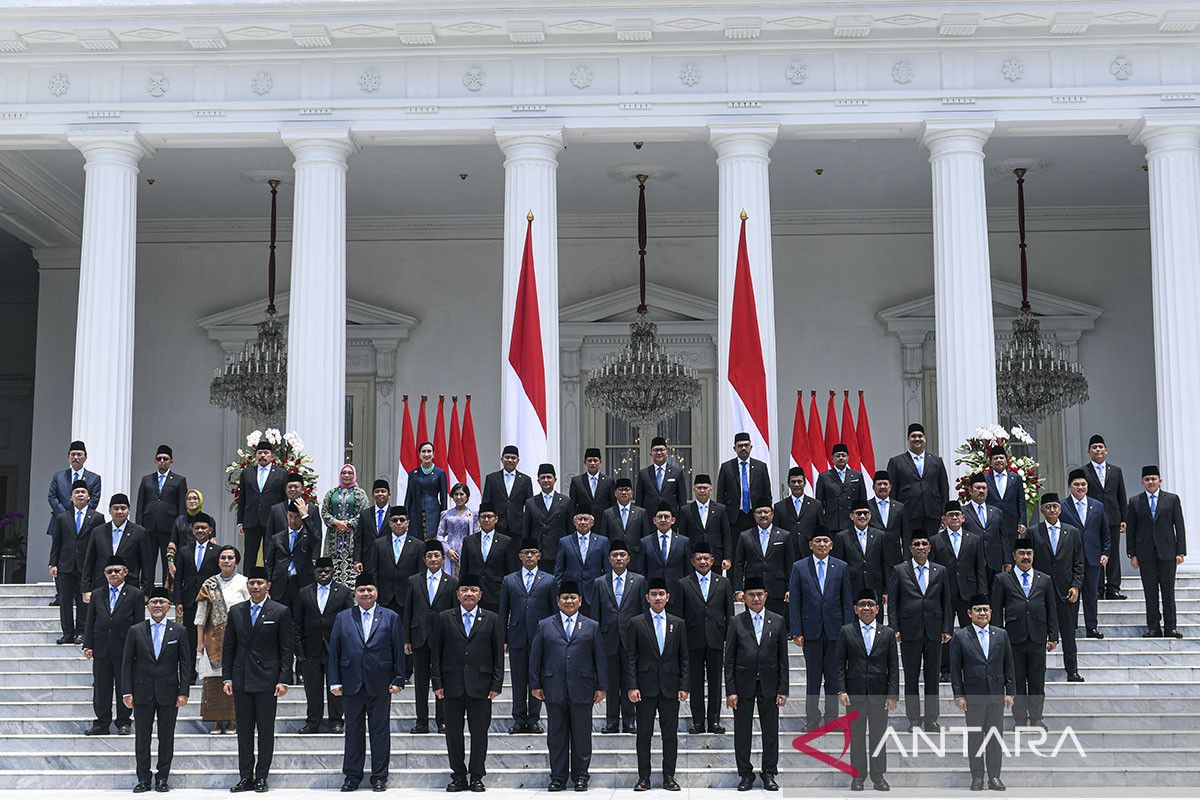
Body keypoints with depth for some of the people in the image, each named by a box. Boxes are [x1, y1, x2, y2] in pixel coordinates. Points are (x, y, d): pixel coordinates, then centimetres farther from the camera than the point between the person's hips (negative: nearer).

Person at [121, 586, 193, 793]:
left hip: (168, 693, 0)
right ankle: (143, 778, 13)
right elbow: (127, 663, 3)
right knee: (142, 737, 4)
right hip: (143, 692, 0)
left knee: (166, 737, 4)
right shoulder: (135, 631, 4)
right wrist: (126, 692, -4)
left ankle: (163, 778, 13)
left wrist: (183, 692, -4)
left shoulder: (179, 631, 3)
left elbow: (185, 663, 2)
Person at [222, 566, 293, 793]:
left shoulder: (280, 612, -2)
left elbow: (287, 649, -3)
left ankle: (261, 777, 9)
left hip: (267, 680, -3)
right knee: (244, 731, 7)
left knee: (266, 731, 3)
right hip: (241, 680, 3)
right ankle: (245, 777, 13)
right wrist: (227, 677, 4)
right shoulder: (236, 611, 8)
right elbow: (228, 647, 11)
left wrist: (283, 680, -9)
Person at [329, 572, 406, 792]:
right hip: (352, 685, 1)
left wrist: (398, 680, -3)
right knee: (353, 731, 8)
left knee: (380, 732, 5)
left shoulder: (390, 617, 3)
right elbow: (334, 651, 5)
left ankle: (379, 776, 13)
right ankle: (352, 775, 16)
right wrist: (335, 681, -1)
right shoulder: (342, 618, 7)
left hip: (380, 684, -1)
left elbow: (399, 651, 2)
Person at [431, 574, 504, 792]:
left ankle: (477, 776, 13)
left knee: (479, 733, 3)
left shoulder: (492, 620, 5)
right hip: (452, 686, 1)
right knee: (453, 732, 4)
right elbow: (435, 652, 5)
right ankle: (458, 776, 14)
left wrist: (496, 685, -2)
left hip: (481, 687, -1)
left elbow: (498, 655, 5)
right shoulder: (444, 618, 6)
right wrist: (437, 683, -2)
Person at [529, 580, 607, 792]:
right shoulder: (544, 626, 10)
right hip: (554, 691, 0)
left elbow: (600, 659, 7)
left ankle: (580, 776, 13)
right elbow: (535, 657, 8)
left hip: (582, 690, 0)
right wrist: (535, 685, 1)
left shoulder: (591, 627, 10)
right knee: (556, 735, 4)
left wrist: (601, 687, 1)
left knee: (581, 735, 3)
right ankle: (558, 778, 12)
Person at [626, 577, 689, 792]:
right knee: (644, 734, 3)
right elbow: (631, 658, 0)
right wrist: (632, 686, -8)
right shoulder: (636, 623, 3)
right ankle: (643, 777, 8)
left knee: (670, 734, 3)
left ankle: (669, 777, 9)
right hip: (646, 687, -1)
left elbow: (683, 658, 8)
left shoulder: (678, 624, 9)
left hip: (670, 687, 2)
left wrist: (684, 686, 0)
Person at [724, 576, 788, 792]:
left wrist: (783, 690, -1)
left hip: (769, 684, 1)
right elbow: (729, 659, 0)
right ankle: (745, 774, 14)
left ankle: (769, 774, 16)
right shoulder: (736, 622, 1)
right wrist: (730, 691, -6)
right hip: (743, 685, -1)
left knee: (771, 731, 5)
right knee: (742, 732, 4)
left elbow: (783, 659, 4)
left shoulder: (778, 621, 4)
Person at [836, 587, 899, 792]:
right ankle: (857, 775, 12)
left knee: (878, 735, 5)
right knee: (856, 736, 4)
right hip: (855, 693, 0)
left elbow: (893, 667, 4)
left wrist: (893, 695, -3)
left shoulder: (888, 633, 6)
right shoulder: (846, 631, 4)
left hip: (879, 693, 1)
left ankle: (878, 775, 14)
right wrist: (841, 690, -7)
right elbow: (840, 664, 3)